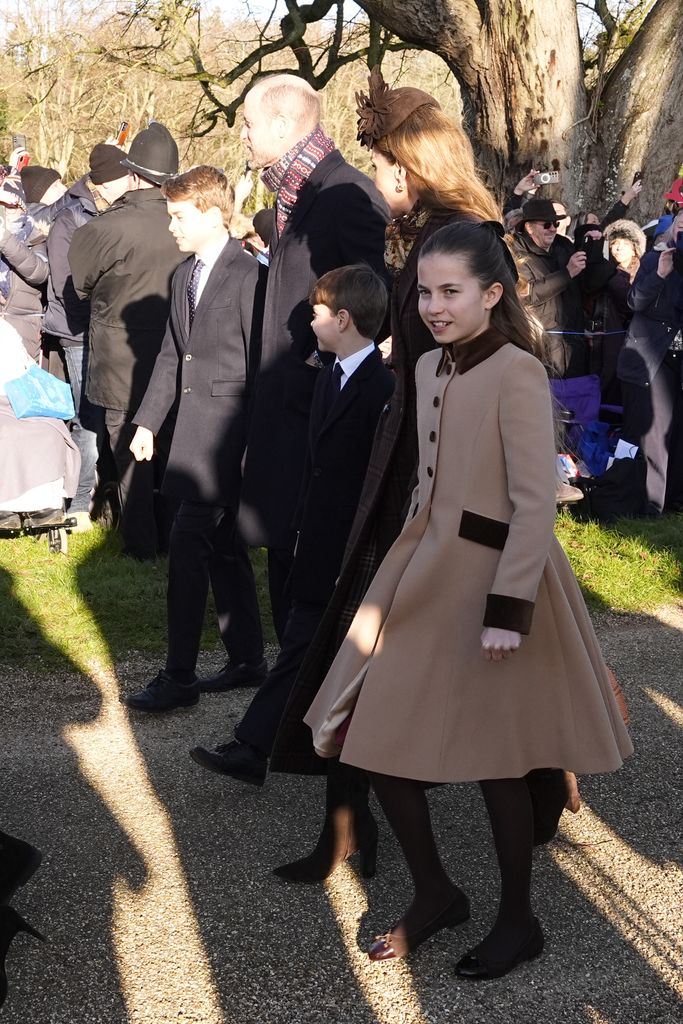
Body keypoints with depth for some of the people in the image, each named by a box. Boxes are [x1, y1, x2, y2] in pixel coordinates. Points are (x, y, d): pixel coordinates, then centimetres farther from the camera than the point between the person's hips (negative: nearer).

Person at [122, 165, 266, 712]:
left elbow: (261, 361, -13)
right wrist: (148, 421, 16)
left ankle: (179, 676, -5)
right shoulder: (184, 275, 15)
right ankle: (248, 659, 23)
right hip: (194, 425, 9)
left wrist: (256, 441, -14)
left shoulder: (248, 276, -12)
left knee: (187, 545, -11)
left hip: (227, 428, -9)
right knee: (222, 546, 13)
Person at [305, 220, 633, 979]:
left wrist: (509, 607, -22)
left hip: (490, 578, -8)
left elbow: (536, 504, -19)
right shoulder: (429, 369, 8)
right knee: (376, 742, 8)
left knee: (494, 760, 4)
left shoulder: (517, 374, -15)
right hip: (424, 573, 8)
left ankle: (517, 921, 23)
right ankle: (434, 893, 27)